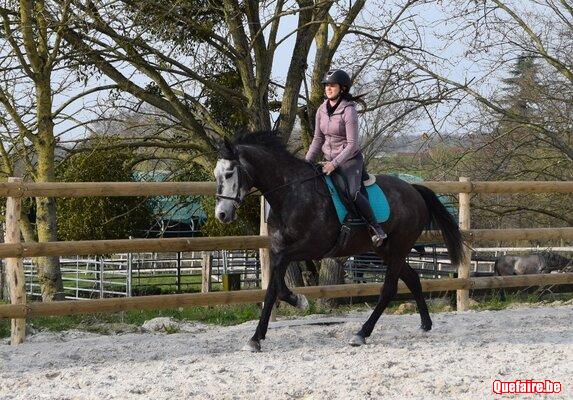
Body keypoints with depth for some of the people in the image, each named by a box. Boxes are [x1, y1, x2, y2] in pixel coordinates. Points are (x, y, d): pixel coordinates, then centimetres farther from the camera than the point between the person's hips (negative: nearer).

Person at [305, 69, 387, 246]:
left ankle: (377, 229, -21)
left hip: (350, 160, -8)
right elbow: (318, 139, 13)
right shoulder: (322, 110, 5)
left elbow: (352, 145, -18)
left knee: (353, 192, -29)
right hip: (330, 161, 8)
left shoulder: (349, 111, -16)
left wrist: (334, 163, -24)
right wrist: (307, 162, 3)